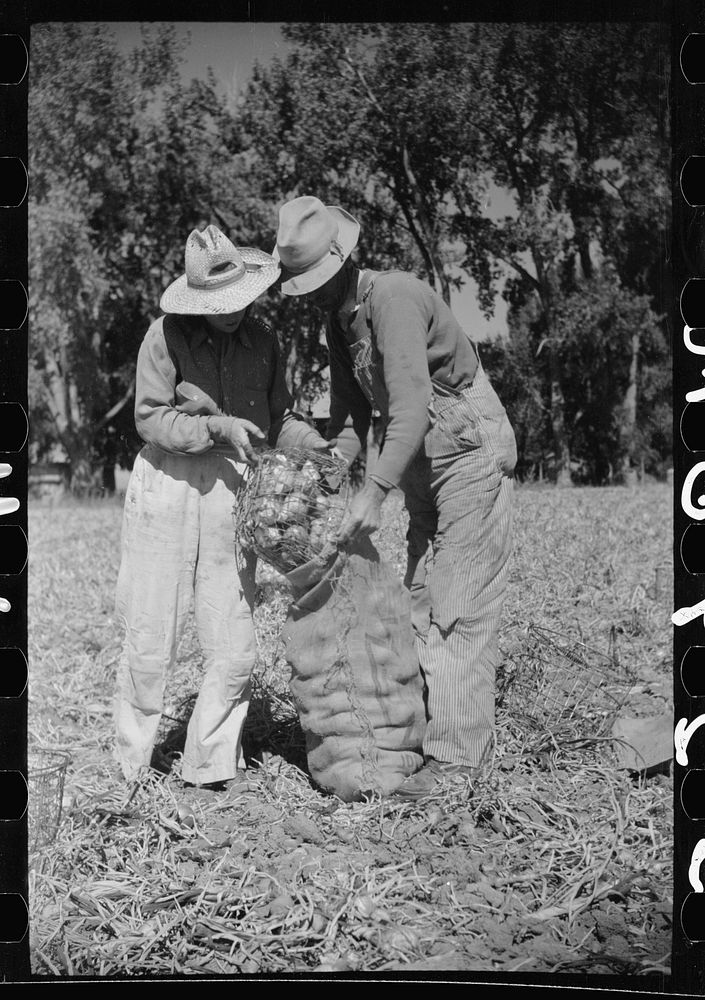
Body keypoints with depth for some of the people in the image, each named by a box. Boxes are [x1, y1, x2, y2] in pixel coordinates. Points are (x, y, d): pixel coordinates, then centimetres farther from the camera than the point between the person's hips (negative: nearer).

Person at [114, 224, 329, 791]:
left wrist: (320, 445, -8)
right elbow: (150, 418, -8)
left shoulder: (262, 341, 6)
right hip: (167, 485, -3)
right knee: (151, 638, 4)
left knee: (235, 648, 2)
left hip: (231, 493, 3)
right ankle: (132, 764, 24)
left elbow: (278, 420, 10)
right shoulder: (167, 336, -6)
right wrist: (218, 426, -19)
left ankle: (213, 765, 19)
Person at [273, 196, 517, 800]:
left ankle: (459, 758, -4)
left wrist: (375, 490, -36)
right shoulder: (338, 319, 8)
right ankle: (428, 734, 16)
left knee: (460, 611, -9)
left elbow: (411, 404, -31)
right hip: (424, 464, 9)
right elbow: (350, 409, 9)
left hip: (472, 450, -9)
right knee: (422, 603, 9)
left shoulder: (392, 296, -22)